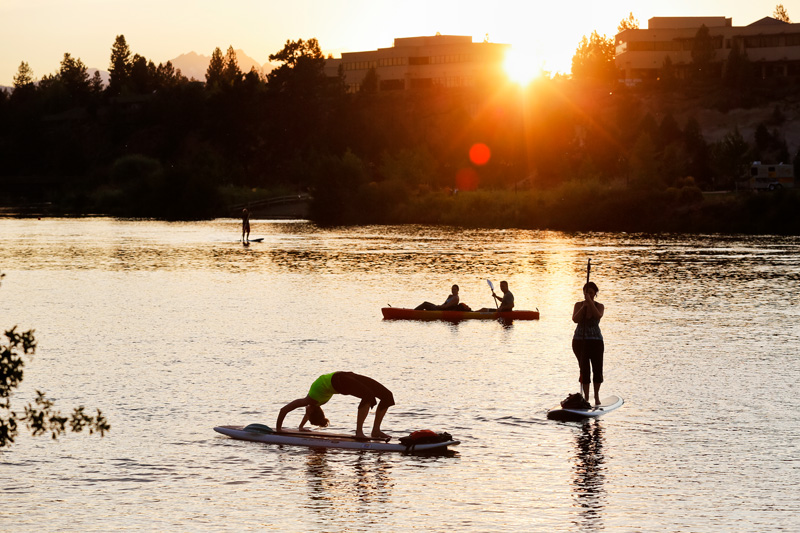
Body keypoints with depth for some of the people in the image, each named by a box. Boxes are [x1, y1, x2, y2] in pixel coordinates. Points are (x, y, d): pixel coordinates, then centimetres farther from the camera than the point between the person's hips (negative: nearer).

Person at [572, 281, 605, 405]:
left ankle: (596, 395, 21)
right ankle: (586, 397, 5)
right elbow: (575, 319, -12)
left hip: (596, 341, 0)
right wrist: (583, 307, -19)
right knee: (584, 370, -1)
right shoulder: (578, 305, 3)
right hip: (579, 340, 0)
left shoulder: (599, 306, 1)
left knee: (597, 370, 2)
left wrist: (590, 302, -21)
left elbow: (598, 316, -20)